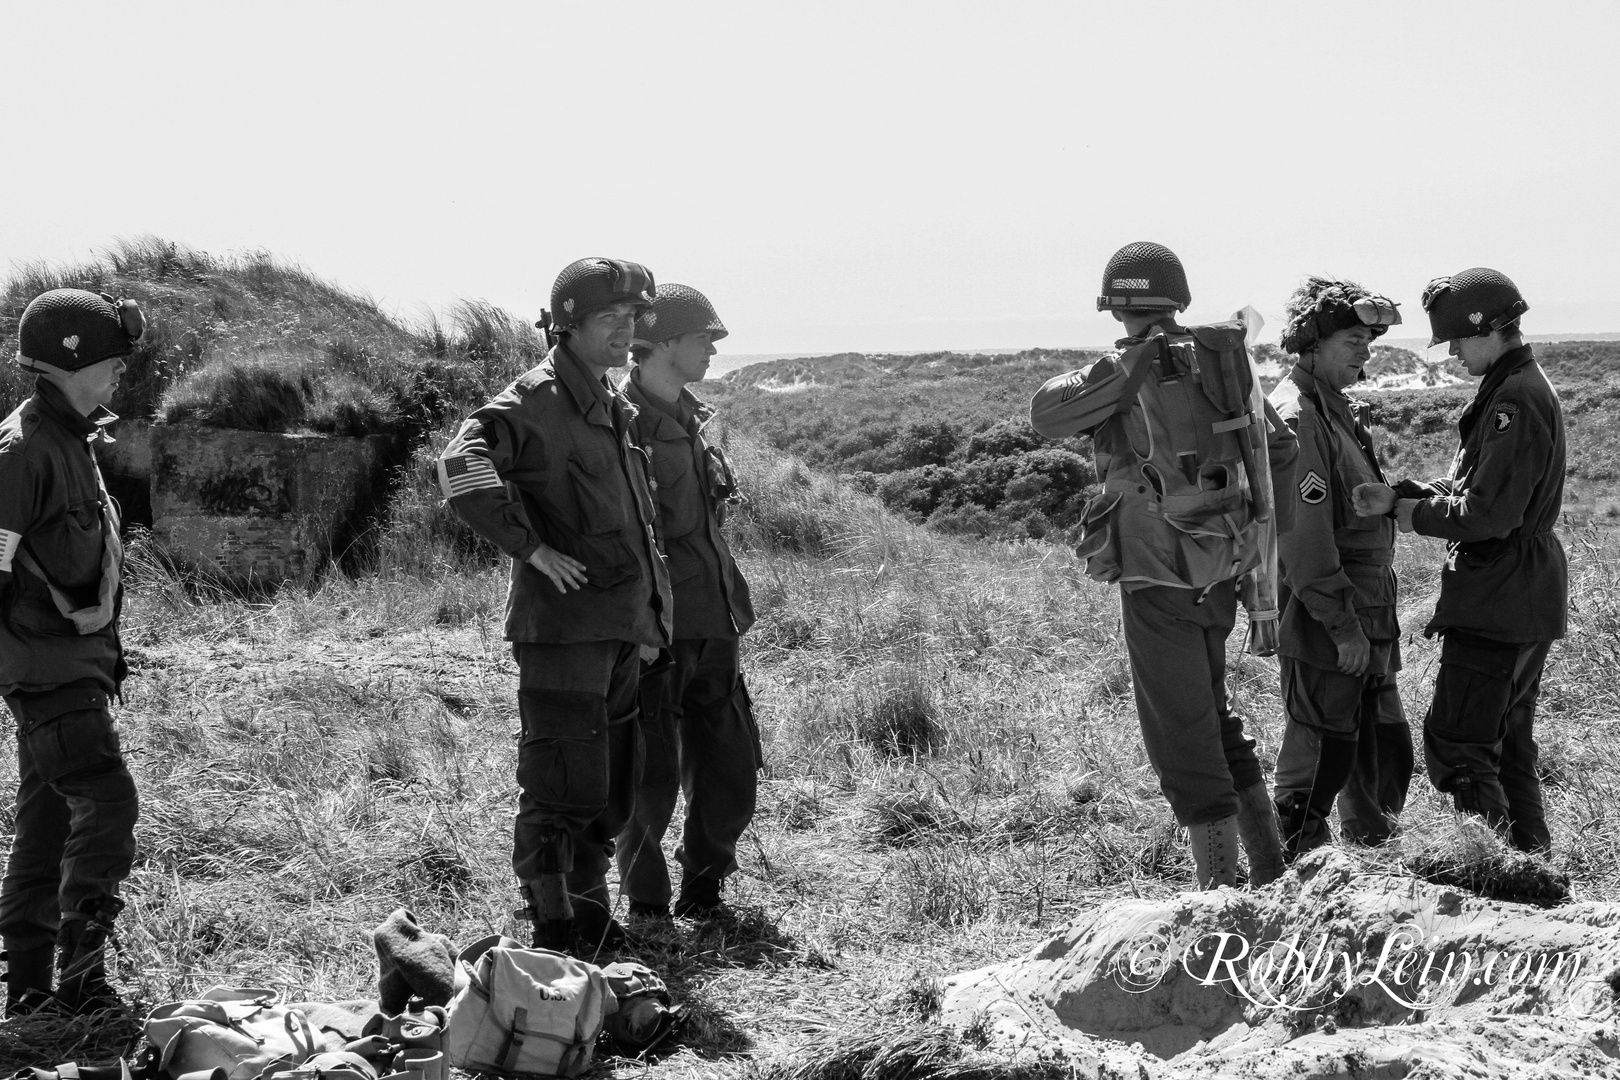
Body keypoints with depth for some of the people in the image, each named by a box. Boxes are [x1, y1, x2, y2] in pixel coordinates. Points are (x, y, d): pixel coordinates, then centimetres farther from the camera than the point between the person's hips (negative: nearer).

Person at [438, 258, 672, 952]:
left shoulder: (615, 408, 17)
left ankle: (591, 912, 27)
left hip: (619, 628, 9)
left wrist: (646, 615, 21)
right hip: (563, 624, -9)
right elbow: (462, 464, -27)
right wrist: (531, 547, -23)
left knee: (611, 785, 15)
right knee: (561, 785, -5)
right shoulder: (537, 400, -10)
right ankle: (552, 928, 4)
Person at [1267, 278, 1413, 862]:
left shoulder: (1339, 409, 15)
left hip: (1366, 614, 10)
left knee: (1383, 745, 17)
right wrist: (1343, 627, -22)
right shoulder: (1295, 418, -18)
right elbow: (1304, 537, -22)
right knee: (1320, 752, -4)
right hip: (1321, 621, -10)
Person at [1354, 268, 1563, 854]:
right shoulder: (1522, 387, 14)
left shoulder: (1515, 401, -19)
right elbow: (1469, 486, 15)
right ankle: (1532, 856, 28)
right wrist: (1398, 496, 1)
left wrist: (1418, 513, -10)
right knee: (1508, 741, 19)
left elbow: (1488, 513, -24)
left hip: (1496, 601, -11)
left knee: (1455, 741, -7)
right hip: (1526, 602, 11)